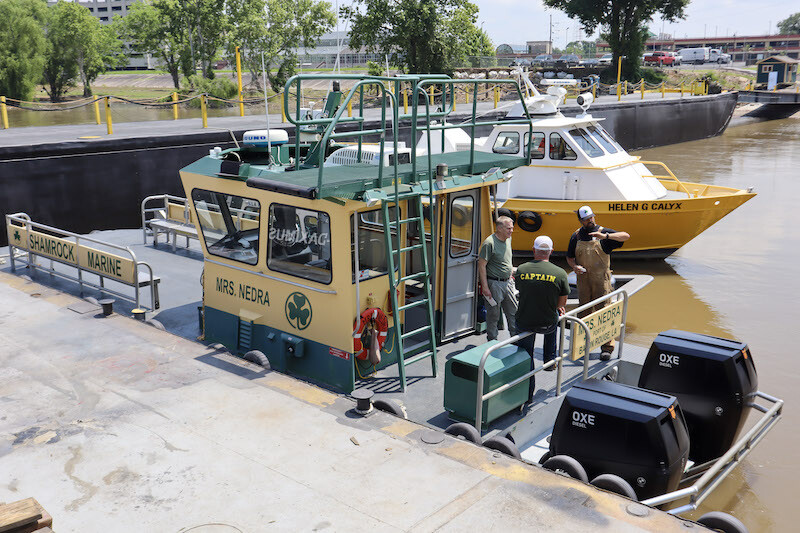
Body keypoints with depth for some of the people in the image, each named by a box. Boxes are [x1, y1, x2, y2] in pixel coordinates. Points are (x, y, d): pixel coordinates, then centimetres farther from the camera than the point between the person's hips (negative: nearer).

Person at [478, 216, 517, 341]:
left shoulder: (508, 239, 7)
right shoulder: (489, 243, -18)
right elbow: (482, 265, -17)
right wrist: (485, 287, -19)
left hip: (507, 282, 7)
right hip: (494, 284, -7)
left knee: (513, 312, 13)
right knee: (493, 315, 5)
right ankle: (492, 342, 19)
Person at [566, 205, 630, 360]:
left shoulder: (603, 232, 1)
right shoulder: (576, 236, 10)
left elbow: (626, 236, -11)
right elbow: (569, 256, 18)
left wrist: (605, 236, -25)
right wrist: (574, 266, -4)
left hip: (601, 278, -3)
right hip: (583, 278, 3)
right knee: (584, 311, 8)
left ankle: (607, 347, -3)